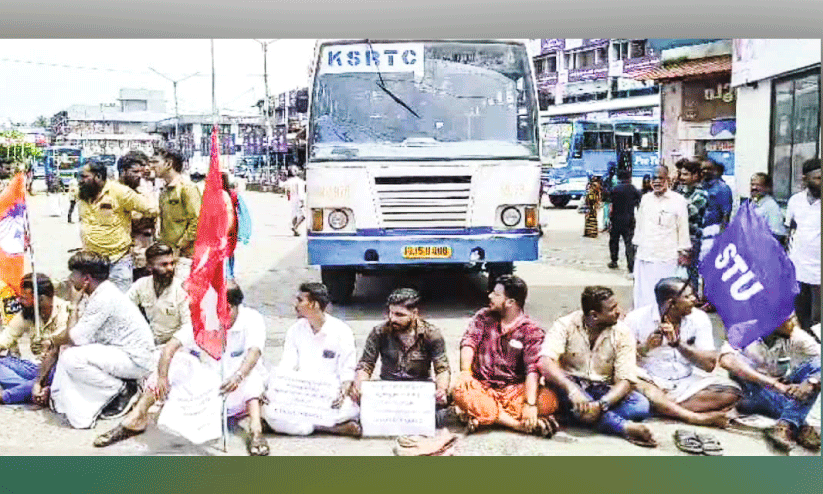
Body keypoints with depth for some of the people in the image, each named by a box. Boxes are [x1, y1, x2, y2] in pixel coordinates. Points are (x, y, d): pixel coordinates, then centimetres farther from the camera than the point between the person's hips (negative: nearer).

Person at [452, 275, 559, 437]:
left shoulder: (531, 330, -4)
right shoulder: (483, 317, 7)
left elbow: (533, 368, -15)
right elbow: (469, 341, -6)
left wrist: (530, 404, -28)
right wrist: (465, 370, -26)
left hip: (515, 390, -1)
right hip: (483, 387, 1)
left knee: (549, 401, -28)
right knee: (460, 391, -32)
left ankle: (481, 416, -32)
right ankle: (523, 425, -31)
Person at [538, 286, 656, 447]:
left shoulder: (622, 333, -7)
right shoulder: (566, 325, -12)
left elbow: (625, 381, -13)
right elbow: (545, 363, -26)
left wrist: (601, 405, -32)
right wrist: (572, 390, -43)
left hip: (605, 392, 2)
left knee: (642, 405, -24)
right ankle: (625, 426, -37)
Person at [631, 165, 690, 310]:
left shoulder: (678, 200, -2)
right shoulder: (645, 199, 12)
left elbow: (683, 227, 2)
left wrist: (683, 252, 2)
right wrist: (637, 246, 20)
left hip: (666, 258, -4)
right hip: (643, 257, 4)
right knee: (642, 294, 6)